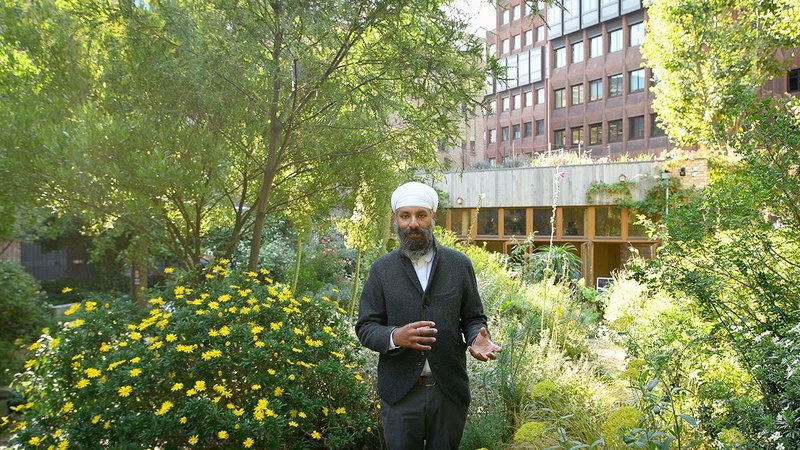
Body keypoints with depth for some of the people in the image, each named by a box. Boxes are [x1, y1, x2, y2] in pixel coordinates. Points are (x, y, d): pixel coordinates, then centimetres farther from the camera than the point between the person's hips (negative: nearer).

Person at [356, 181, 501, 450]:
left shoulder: (460, 264, 3)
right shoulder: (382, 269, 2)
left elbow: (473, 318, 8)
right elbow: (365, 327, 1)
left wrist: (477, 338, -15)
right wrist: (394, 336, -20)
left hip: (449, 389, 1)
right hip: (400, 391, 0)